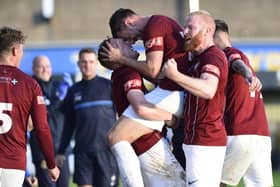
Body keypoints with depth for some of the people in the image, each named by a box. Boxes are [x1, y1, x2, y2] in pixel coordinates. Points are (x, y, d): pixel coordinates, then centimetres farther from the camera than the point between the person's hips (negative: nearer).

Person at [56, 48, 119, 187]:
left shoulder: (108, 86, 3)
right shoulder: (74, 91, 13)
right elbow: (69, 124, 18)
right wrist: (61, 151, 15)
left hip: (106, 149, -3)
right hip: (83, 150, 3)